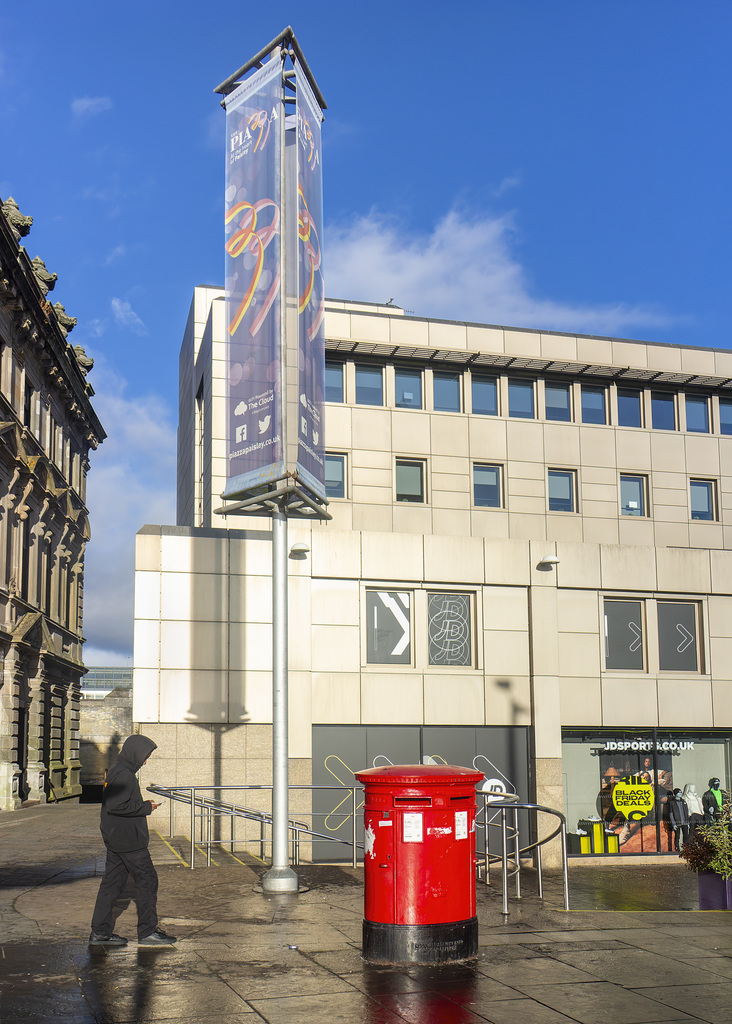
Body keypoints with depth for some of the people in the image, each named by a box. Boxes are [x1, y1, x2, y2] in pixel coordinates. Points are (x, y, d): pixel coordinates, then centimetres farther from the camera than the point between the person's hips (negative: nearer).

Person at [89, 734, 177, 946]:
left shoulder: (116, 771, 15)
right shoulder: (123, 775, -17)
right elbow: (114, 805, -26)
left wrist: (144, 806, 11)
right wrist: (145, 807, -17)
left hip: (115, 839, 10)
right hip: (128, 841, -10)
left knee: (112, 883, 11)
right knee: (147, 881, -2)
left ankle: (100, 932, 14)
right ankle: (148, 932, 4)